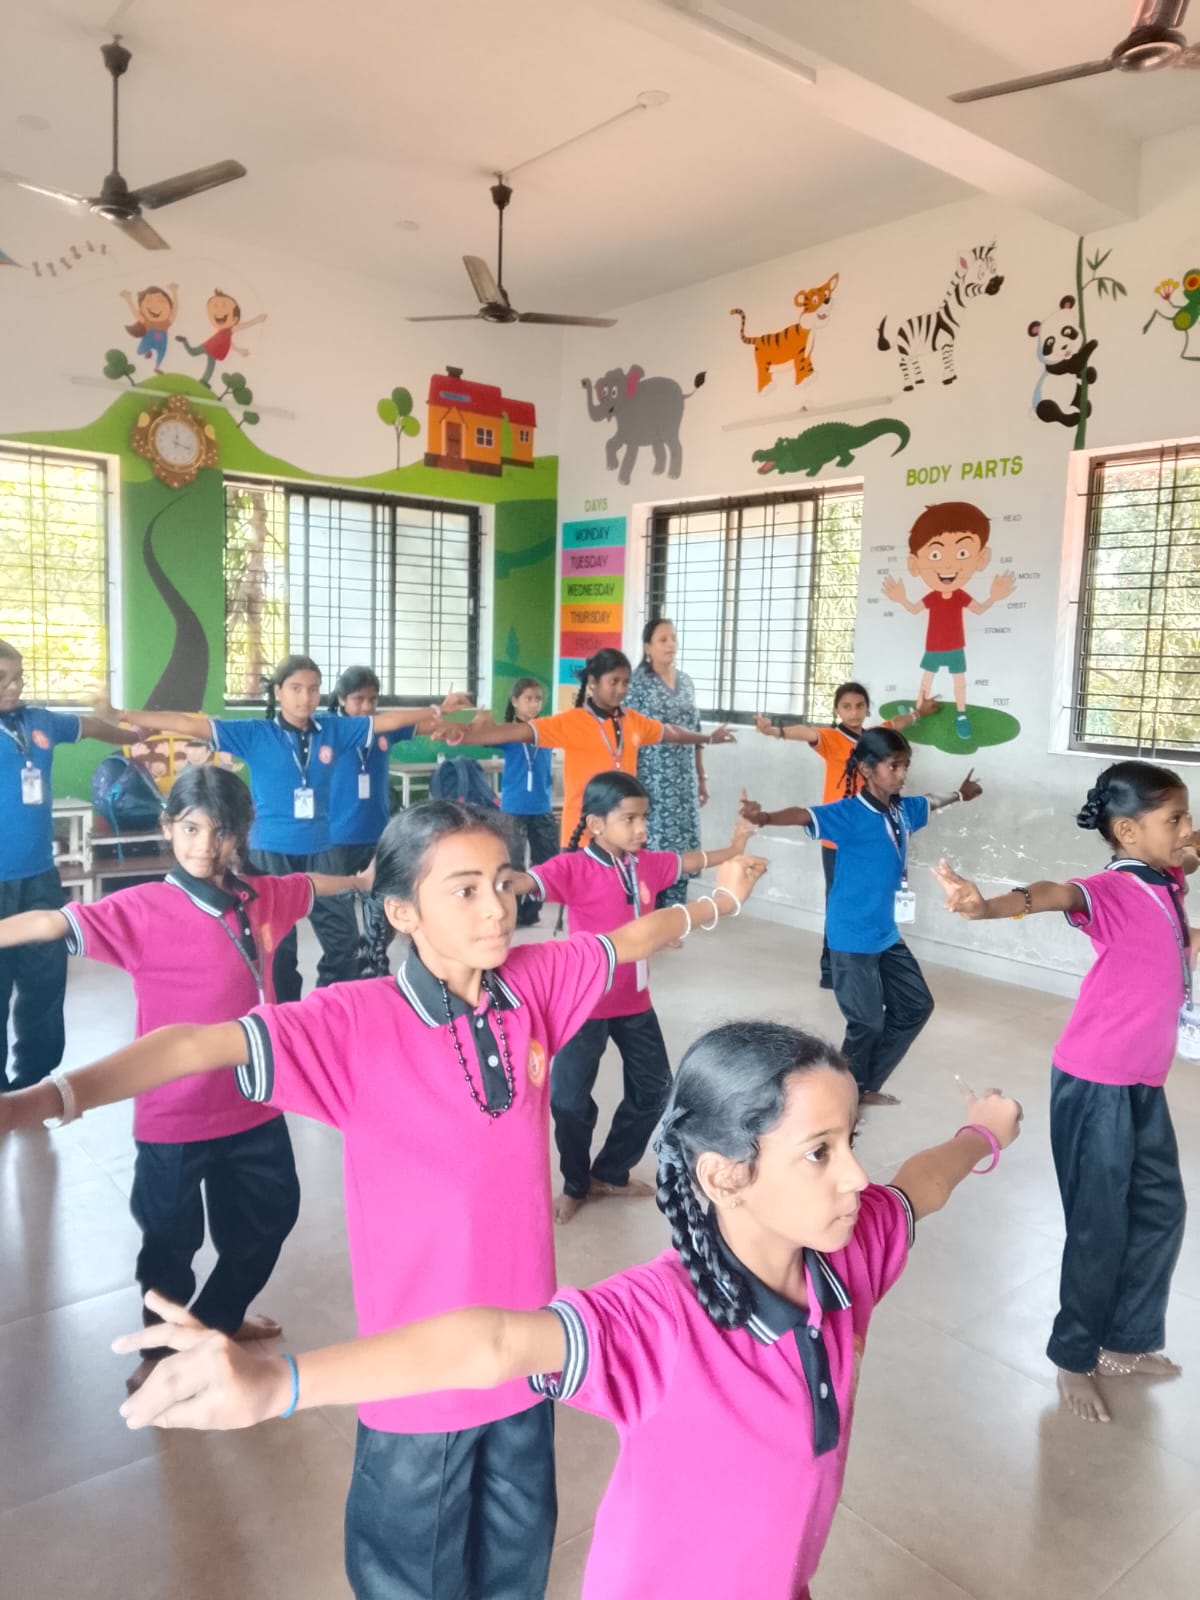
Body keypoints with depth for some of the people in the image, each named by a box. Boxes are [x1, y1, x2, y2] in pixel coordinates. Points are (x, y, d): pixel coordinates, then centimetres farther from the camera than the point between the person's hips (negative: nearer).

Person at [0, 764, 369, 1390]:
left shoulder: (262, 897, -2)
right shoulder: (143, 911, -18)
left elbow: (313, 885, 17)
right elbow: (52, 925, -28)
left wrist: (366, 879, 34)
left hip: (252, 1104, 6)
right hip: (175, 1116, -5)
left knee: (270, 1216, 24)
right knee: (171, 1240, 15)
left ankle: (218, 1318, 52)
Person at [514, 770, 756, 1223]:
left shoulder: (647, 864, 0)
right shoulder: (574, 868, -20)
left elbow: (688, 861, 20)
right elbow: (525, 881, -35)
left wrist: (732, 850, 34)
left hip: (634, 1001, 7)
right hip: (585, 1003, -6)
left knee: (653, 1087, 17)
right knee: (569, 1098, -1)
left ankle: (610, 1173, 36)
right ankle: (576, 1185, 26)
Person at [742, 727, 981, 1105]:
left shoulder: (903, 810, 3)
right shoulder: (850, 814, -19)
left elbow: (931, 802, 27)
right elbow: (806, 816, -37)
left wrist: (960, 794, 47)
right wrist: (766, 817, -57)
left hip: (887, 933, 9)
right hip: (852, 937, -9)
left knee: (916, 1006, 18)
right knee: (868, 1022, -1)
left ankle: (865, 1086, 32)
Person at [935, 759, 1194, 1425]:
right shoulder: (1114, 890, -21)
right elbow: (1053, 894, -43)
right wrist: (987, 906, -62)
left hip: (1144, 1081, 8)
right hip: (1096, 1084, -8)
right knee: (1100, 1226, 3)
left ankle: (1128, 1340, 35)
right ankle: (1074, 1359, 23)